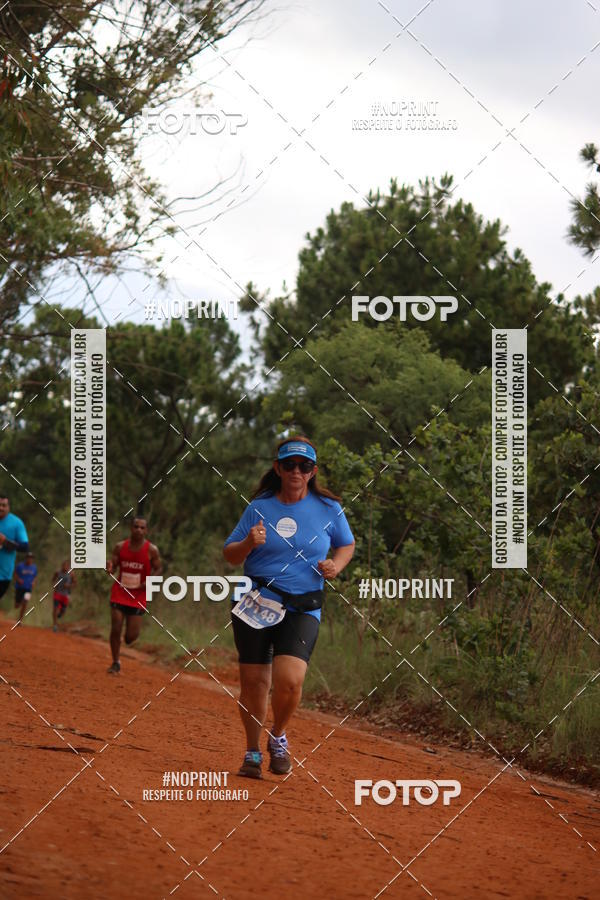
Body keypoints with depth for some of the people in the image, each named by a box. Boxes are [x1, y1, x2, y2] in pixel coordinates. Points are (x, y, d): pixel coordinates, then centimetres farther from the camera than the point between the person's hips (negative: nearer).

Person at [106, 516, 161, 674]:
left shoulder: (151, 550, -6)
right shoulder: (120, 547, -1)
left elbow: (158, 569, 3)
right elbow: (112, 568, 5)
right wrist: (109, 569, -19)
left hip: (138, 596, -1)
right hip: (119, 594, 1)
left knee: (131, 636, -4)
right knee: (115, 630, -7)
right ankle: (116, 663, 9)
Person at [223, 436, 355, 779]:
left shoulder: (328, 509, 4)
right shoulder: (259, 508, 4)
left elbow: (347, 544, 20)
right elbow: (229, 555, 8)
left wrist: (336, 565, -1)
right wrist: (249, 543, -14)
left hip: (303, 609, -1)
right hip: (255, 604, 1)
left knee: (290, 680, -19)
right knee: (254, 682, 2)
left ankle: (279, 737, 10)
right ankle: (253, 752, 22)